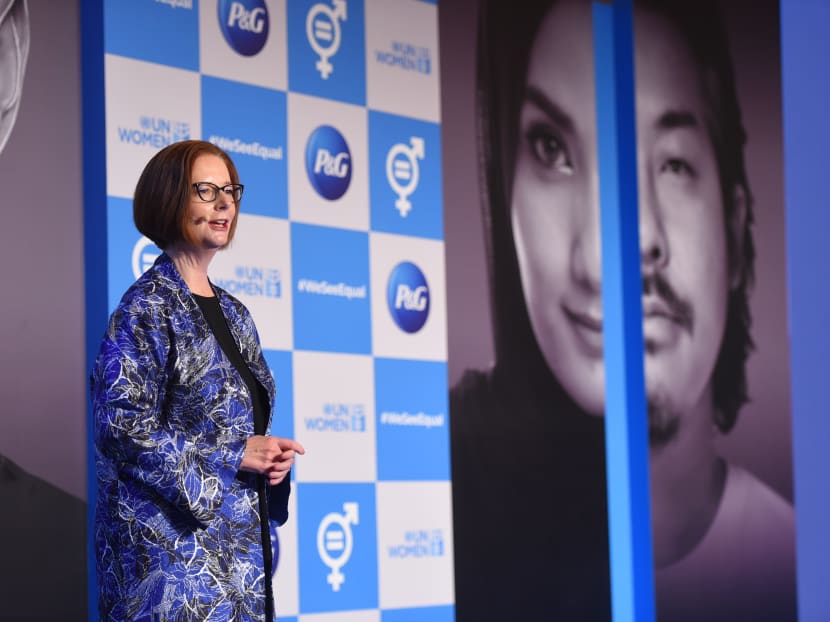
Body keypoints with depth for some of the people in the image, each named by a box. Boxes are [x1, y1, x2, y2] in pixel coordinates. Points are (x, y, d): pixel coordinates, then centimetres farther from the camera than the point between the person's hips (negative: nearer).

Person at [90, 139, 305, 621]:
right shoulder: (148, 306, -8)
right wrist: (235, 455, -15)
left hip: (240, 537, 7)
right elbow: (122, 425, -17)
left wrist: (271, 457, 0)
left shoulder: (233, 314, 15)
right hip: (174, 541, -7)